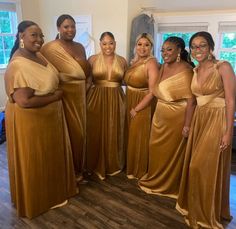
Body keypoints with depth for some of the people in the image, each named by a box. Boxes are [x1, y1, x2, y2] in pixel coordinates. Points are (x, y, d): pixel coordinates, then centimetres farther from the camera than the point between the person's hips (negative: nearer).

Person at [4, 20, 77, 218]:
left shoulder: (38, 56, 3)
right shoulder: (19, 65, -25)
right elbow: (24, 101, -30)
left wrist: (55, 94, 3)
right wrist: (55, 97, -20)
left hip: (48, 117, 9)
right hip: (29, 120, -9)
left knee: (50, 156, 22)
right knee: (34, 161, 10)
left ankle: (53, 189, 44)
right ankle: (36, 199, 32)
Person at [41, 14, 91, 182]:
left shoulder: (80, 47, 10)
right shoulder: (50, 48, -10)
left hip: (79, 97, 7)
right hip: (63, 98, -6)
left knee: (79, 132, 15)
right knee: (67, 133, 2)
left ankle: (78, 168, 32)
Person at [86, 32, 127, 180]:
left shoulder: (122, 61, 6)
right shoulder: (93, 59, 1)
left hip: (116, 101, 2)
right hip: (96, 100, -1)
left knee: (114, 134, 9)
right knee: (96, 133, 4)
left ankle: (113, 165, 27)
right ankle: (97, 165, 22)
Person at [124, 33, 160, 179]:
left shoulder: (151, 63, -17)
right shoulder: (135, 62, 8)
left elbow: (152, 92, -22)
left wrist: (136, 109, -17)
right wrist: (130, 107, 7)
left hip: (143, 107, -8)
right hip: (130, 105, 8)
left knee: (140, 139, 6)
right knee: (132, 137, 18)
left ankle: (139, 171, 26)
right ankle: (132, 167, 38)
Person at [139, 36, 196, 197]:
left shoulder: (185, 70, -20)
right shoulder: (164, 66, 6)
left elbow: (191, 100, -23)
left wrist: (187, 125, -24)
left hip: (176, 118, -7)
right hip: (160, 117, 8)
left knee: (172, 152, 9)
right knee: (157, 149, 18)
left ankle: (170, 185, 31)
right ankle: (156, 180, 39)